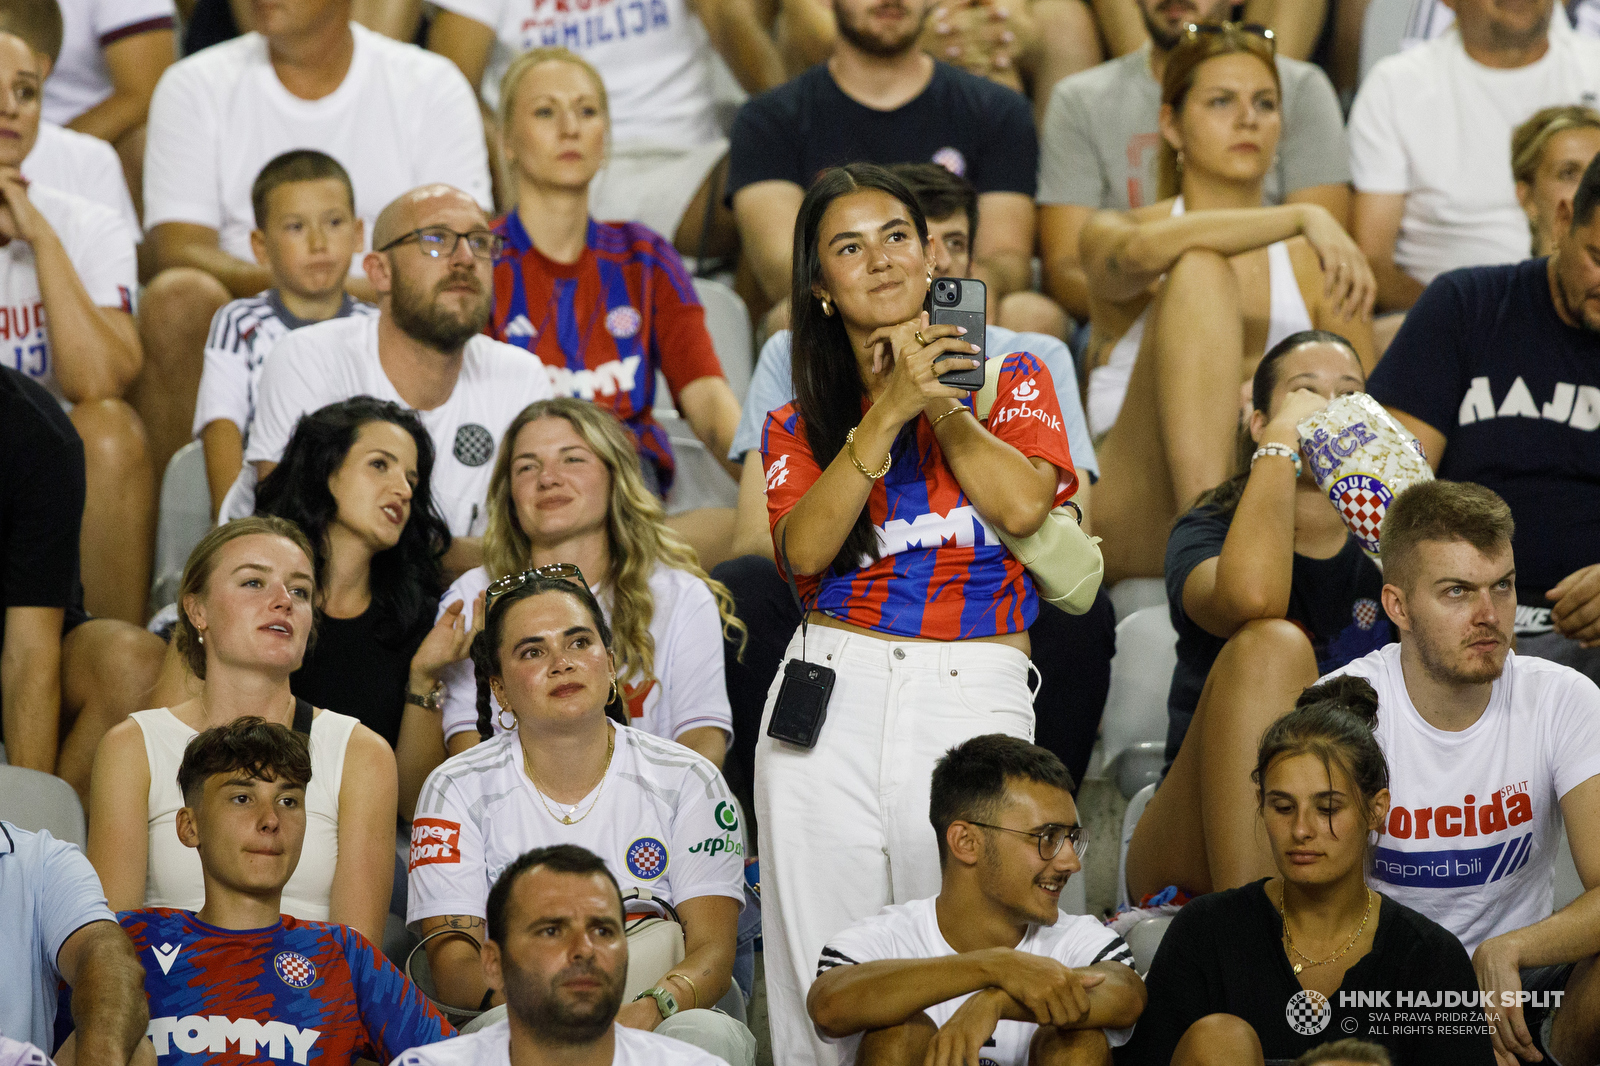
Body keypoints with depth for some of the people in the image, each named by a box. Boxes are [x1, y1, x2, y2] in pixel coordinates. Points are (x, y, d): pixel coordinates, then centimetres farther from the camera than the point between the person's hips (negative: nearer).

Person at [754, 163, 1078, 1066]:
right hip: (836, 696, 1)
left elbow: (1024, 504, -7)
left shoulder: (1012, 380, 11)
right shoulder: (797, 424, 13)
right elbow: (805, 548, -6)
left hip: (977, 696, -1)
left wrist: (939, 401, -6)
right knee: (827, 986, -2)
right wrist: (887, 414, -10)